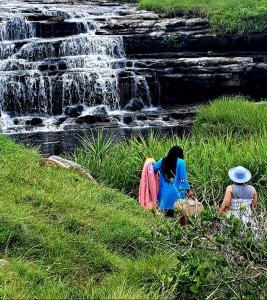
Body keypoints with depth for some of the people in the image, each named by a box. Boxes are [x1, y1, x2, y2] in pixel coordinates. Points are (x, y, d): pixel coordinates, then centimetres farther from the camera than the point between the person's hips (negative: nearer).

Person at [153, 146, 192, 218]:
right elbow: (183, 178, -8)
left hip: (164, 192, 4)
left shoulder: (163, 161, 4)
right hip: (176, 192, -4)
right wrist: (188, 189, -3)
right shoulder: (180, 162, -5)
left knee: (167, 212, 8)